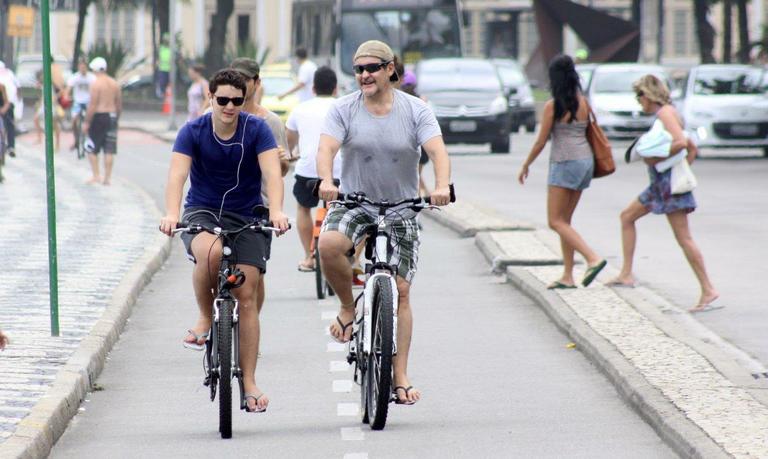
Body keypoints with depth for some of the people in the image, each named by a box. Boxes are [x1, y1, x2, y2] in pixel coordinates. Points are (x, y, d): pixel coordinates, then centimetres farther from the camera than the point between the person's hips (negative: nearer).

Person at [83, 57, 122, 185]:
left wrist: (87, 122, -12)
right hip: (112, 116, 6)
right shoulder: (114, 83, 7)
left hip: (98, 117, -6)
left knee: (92, 149, 8)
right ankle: (107, 177, 5)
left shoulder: (96, 83, -12)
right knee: (109, 150, 6)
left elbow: (93, 105, -16)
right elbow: (119, 104, 10)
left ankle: (96, 176, 4)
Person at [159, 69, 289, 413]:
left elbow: (271, 172, -21)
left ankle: (249, 382, 1)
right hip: (201, 213, -1)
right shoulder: (193, 132, -9)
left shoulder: (256, 130, -9)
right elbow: (177, 175, -21)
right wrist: (171, 214, -39)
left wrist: (276, 210, -40)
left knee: (246, 296, -6)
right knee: (209, 252, -37)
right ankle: (205, 319, -11)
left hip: (247, 217, 1)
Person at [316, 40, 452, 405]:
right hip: (353, 203, 0)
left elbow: (437, 150, -15)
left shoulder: (416, 110, -3)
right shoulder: (344, 109, -2)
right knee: (328, 244, -33)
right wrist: (326, 181, -38)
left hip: (401, 209, 0)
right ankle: (348, 308, -6)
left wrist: (441, 186, -36)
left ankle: (401, 378, 2)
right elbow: (326, 148, -16)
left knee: (400, 291, -3)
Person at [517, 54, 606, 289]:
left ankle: (593, 258, -19)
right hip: (586, 160, 7)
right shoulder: (583, 103, 7)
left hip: (565, 162, -7)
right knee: (565, 220, 13)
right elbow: (589, 131, 12)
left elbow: (541, 141, -5)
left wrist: (525, 165, 7)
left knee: (556, 221, -3)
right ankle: (567, 276, 11)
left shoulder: (553, 106, -9)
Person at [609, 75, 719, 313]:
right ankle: (626, 274, 21)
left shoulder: (665, 113, -12)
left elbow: (681, 142, -27)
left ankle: (708, 290, -11)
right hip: (660, 183, 11)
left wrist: (656, 159, -19)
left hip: (669, 182, -11)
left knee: (683, 237, -11)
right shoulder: (666, 113, 17)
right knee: (627, 217, 19)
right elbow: (692, 148, 21)